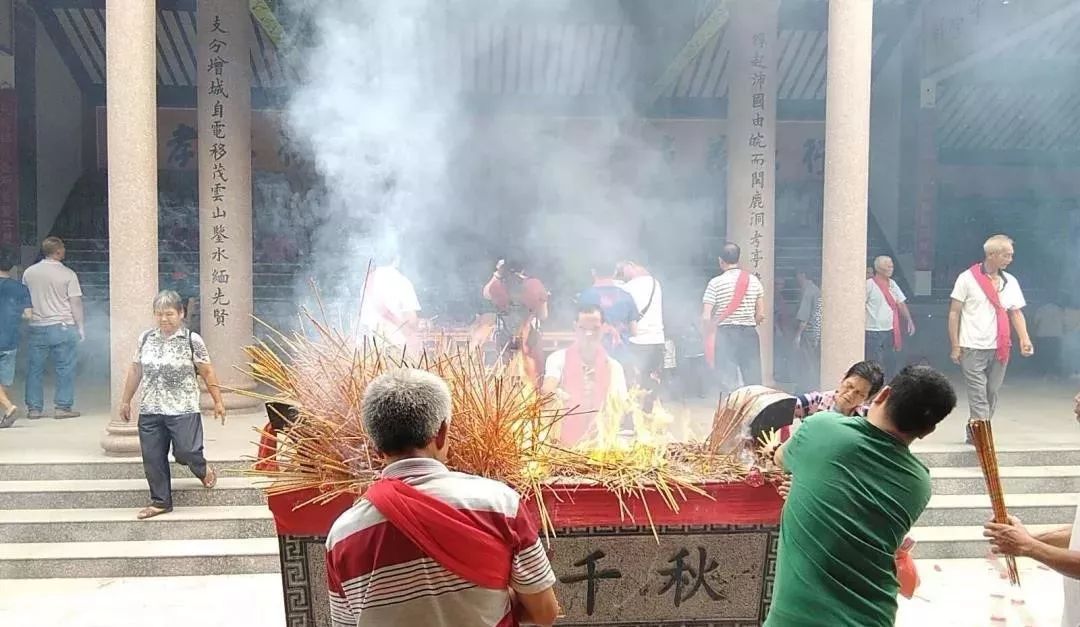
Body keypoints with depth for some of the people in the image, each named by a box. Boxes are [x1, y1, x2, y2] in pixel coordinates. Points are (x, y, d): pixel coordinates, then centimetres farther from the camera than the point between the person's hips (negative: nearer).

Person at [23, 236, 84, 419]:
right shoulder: (68, 274, -7)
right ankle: (63, 407, 4)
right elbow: (75, 303, -6)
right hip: (63, 327, -3)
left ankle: (34, 408, 14)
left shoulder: (29, 272, 4)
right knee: (65, 369, 4)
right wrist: (80, 327, 1)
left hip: (37, 327, 4)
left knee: (34, 369, 10)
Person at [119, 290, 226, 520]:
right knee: (152, 457, 6)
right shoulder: (146, 338, 7)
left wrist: (218, 401, -2)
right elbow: (135, 371, 15)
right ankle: (160, 501, 20)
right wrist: (126, 400, 17)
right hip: (150, 411, 4)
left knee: (185, 452, -7)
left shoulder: (192, 340, -6)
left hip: (183, 410, -4)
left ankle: (203, 469, 27)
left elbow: (207, 373, -2)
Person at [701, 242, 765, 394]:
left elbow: (706, 317, -9)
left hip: (725, 334, -3)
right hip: (749, 333, 3)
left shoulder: (716, 283, -6)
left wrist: (708, 335, 7)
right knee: (754, 382, 8)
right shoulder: (754, 280, 4)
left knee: (728, 382, 0)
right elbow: (761, 315, 5)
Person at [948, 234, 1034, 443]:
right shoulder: (967, 278, -4)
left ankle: (974, 434, 20)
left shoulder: (1011, 282, 10)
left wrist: (1024, 339, -6)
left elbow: (1017, 313, 11)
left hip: (999, 349, 5)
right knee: (979, 396, -7)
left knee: (991, 395, 9)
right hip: (973, 348, -5)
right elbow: (954, 313, -2)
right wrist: (955, 346, -6)